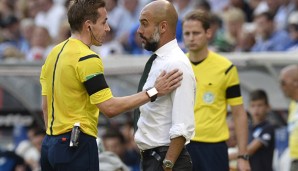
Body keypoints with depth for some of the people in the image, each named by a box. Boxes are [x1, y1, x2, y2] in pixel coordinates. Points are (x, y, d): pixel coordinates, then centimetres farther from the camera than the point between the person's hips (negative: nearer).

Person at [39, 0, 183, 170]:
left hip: (51, 143, 9)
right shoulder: (87, 59, -16)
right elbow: (110, 107, -21)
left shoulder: (55, 53, 12)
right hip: (76, 146, -9)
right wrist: (153, 92, -19)